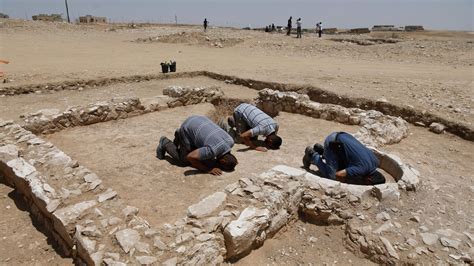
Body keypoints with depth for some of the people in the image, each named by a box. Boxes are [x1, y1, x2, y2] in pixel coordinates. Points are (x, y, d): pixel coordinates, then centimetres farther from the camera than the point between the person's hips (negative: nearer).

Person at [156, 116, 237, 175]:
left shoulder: (230, 141, -13)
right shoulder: (212, 150, -35)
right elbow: (190, 157, -30)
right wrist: (208, 170, -27)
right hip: (187, 127, -6)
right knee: (184, 162, 0)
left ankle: (179, 136, 29)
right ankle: (165, 143, 21)